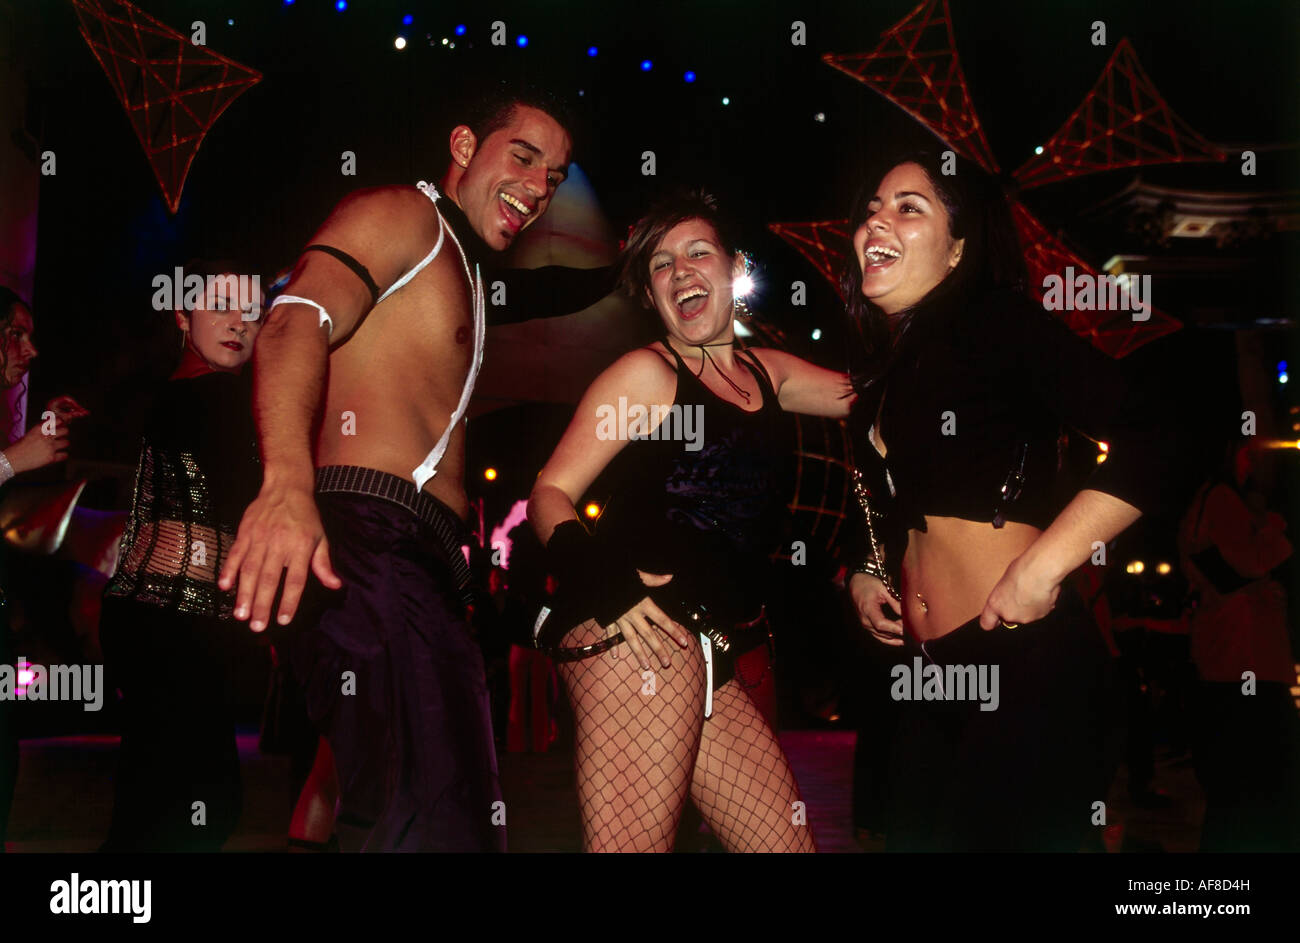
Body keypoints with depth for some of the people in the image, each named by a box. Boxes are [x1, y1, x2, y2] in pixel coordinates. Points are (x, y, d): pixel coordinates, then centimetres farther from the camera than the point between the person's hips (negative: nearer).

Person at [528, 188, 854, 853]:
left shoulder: (766, 373, 22)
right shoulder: (647, 373, 3)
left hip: (710, 659, 8)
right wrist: (601, 580, -17)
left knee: (787, 840, 6)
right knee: (633, 842, -14)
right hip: (639, 630, -7)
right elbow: (550, 493, -2)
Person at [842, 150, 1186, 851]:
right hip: (930, 674, 8)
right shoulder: (883, 370, 16)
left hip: (1024, 661, -8)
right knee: (913, 839, 12)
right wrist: (865, 573, 14)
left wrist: (1042, 568, -22)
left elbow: (1150, 434, -20)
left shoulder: (995, 326, -8)